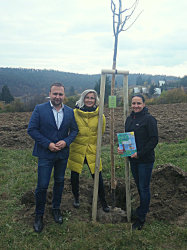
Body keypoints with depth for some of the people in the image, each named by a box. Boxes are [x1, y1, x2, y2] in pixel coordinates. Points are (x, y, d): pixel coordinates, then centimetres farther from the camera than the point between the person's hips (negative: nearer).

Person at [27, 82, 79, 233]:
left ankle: (56, 209, 37)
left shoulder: (70, 112, 2)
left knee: (59, 182, 16)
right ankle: (39, 215, 19)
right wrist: (47, 144, -17)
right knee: (42, 185, -1)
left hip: (63, 153, 4)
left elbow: (74, 130, 6)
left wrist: (66, 142, -13)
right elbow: (32, 129, -10)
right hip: (45, 153, -3)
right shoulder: (40, 109, -8)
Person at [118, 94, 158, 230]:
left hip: (145, 160, -7)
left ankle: (141, 218, 15)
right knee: (139, 186, 21)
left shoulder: (149, 119, -13)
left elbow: (154, 140, -15)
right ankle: (143, 207, 43)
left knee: (144, 188, 2)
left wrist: (140, 153, -19)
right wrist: (122, 147, -2)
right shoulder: (129, 119, 9)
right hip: (133, 159, 7)